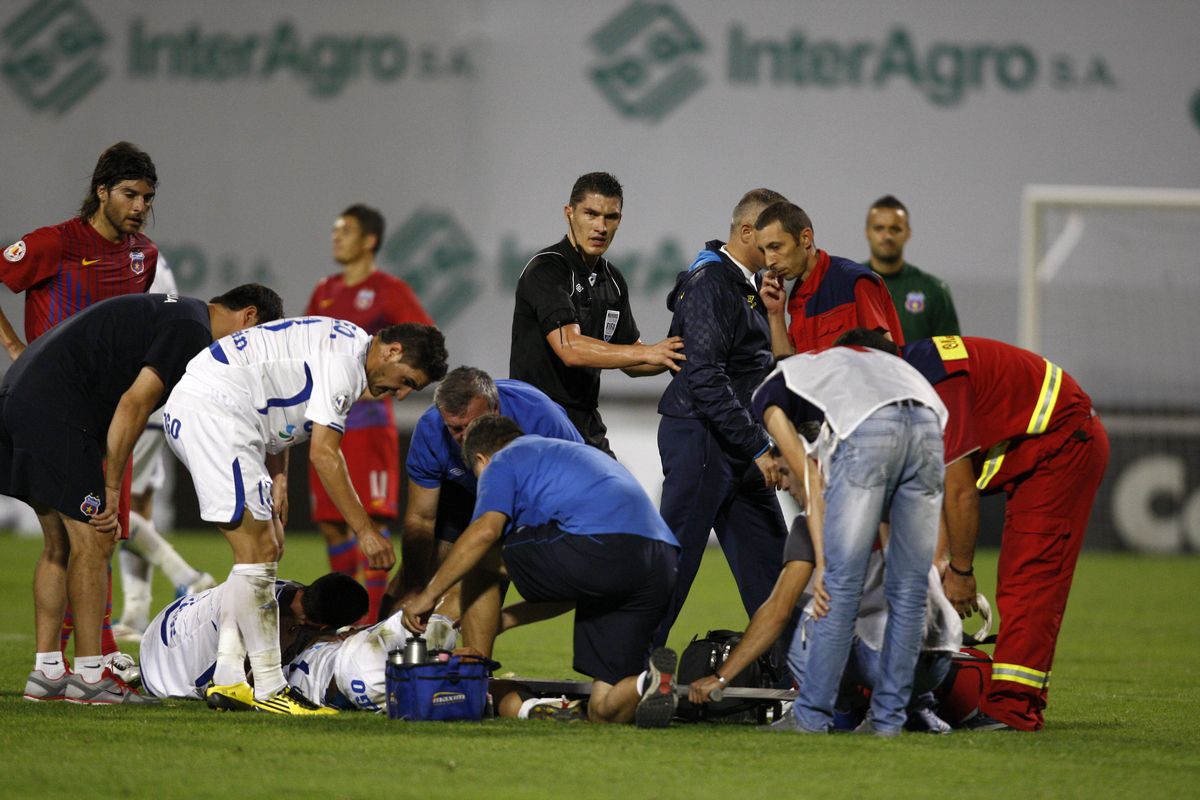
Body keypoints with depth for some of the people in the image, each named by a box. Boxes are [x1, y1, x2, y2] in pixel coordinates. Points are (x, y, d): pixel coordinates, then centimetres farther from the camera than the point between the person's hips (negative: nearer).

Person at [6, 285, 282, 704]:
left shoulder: (171, 311, 24)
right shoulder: (192, 329, -8)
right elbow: (135, 403, -15)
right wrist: (112, 489, -10)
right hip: (56, 412, -10)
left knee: (60, 544, 14)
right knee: (92, 542, -4)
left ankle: (46, 671, 14)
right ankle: (89, 676, -1)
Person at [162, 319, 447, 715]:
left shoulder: (344, 344, 17)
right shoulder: (345, 358, -15)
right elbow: (323, 453, -18)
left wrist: (278, 478, 8)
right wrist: (365, 530, -16)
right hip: (212, 411, -11)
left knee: (266, 548, 12)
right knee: (259, 552, -10)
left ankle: (228, 677, 12)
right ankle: (270, 690, -7)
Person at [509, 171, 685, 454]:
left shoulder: (612, 280, 13)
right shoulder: (546, 269, -14)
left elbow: (629, 362, 19)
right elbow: (570, 349, -26)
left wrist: (673, 355, -1)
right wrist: (647, 353, -26)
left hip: (588, 427, 8)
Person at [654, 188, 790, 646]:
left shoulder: (745, 286, 16)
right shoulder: (710, 284, -15)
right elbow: (705, 377, -23)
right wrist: (759, 447, -23)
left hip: (738, 449, 10)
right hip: (701, 440, -10)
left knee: (767, 556, 9)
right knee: (676, 556, -6)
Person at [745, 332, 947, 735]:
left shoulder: (769, 395, 27)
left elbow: (810, 485, 17)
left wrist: (822, 562, 15)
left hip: (867, 428, -5)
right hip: (927, 421, 5)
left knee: (840, 584, 3)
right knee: (908, 589, 12)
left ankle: (811, 714, 8)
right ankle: (887, 717, 16)